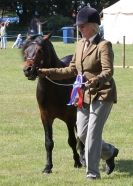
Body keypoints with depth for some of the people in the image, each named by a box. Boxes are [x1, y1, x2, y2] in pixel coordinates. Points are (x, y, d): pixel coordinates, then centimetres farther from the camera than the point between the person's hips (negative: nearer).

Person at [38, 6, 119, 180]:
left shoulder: (104, 45, -13)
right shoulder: (80, 44, 11)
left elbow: (108, 71, -22)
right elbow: (72, 70, 16)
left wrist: (96, 81, -43)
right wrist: (47, 73, 9)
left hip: (102, 94, -8)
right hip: (84, 95, 8)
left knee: (93, 133, -8)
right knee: (82, 134, 10)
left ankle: (92, 172, 0)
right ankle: (109, 152, 34)